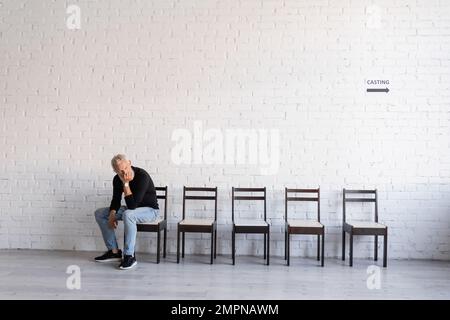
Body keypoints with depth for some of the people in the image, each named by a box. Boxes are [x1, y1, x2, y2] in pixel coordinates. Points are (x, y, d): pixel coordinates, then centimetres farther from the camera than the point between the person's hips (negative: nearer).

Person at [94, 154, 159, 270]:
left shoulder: (142, 176, -29)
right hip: (132, 209, 8)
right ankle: (114, 251, 2)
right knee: (99, 213, 0)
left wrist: (126, 184, -34)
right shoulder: (117, 179, -8)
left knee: (128, 214, -39)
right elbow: (116, 200, 5)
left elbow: (132, 205, -34)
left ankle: (130, 256, -25)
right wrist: (112, 215, -13)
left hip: (150, 210, -7)